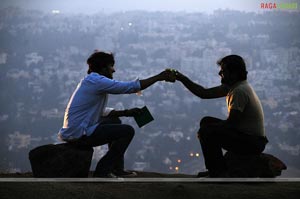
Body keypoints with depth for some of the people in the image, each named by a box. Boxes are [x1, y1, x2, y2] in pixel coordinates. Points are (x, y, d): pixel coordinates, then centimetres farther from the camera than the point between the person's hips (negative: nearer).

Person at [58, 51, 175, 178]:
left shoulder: (91, 81, 15)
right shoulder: (98, 81, -16)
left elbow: (101, 111, 20)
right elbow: (132, 87, -17)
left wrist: (126, 112, 13)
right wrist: (159, 77, -9)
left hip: (71, 131, 10)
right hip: (79, 134, -10)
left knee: (115, 122, 28)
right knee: (127, 131, -5)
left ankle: (117, 169, 29)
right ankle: (102, 172, -1)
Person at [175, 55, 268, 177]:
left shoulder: (240, 91, -21)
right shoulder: (232, 86, 10)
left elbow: (230, 123, -22)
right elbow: (204, 93, 13)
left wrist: (204, 130, -9)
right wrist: (183, 79, 7)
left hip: (253, 143, -10)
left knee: (206, 132, -20)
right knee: (206, 121, 16)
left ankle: (220, 173, -11)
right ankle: (214, 169, 18)